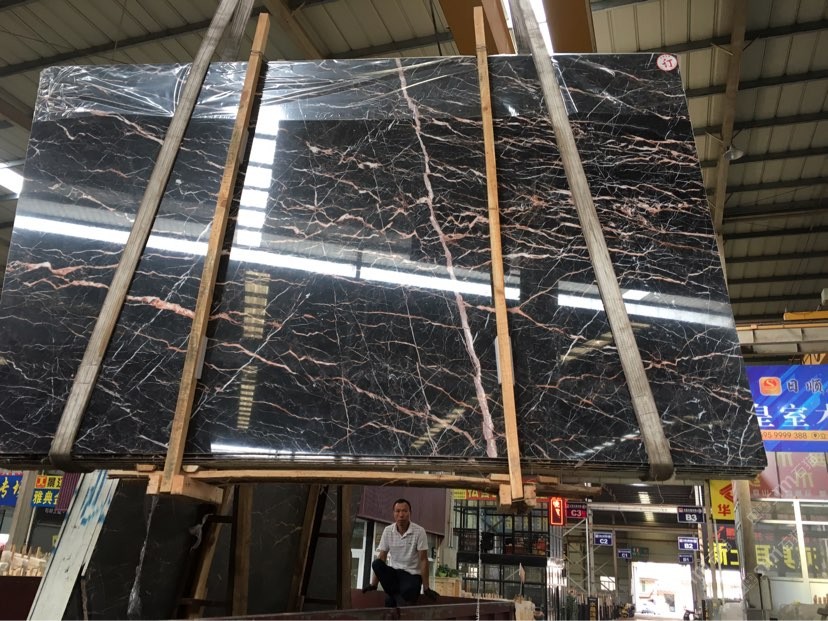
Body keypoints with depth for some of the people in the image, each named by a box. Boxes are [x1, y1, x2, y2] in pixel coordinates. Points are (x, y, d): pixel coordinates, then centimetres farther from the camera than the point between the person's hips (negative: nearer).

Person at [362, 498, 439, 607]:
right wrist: (373, 585, -3)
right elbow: (381, 558, 1)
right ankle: (397, 596, -18)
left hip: (412, 574, -5)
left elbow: (423, 560, -9)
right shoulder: (388, 531, -1)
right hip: (393, 572, 5)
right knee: (376, 564, -28)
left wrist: (426, 588, -11)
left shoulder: (419, 531, -11)